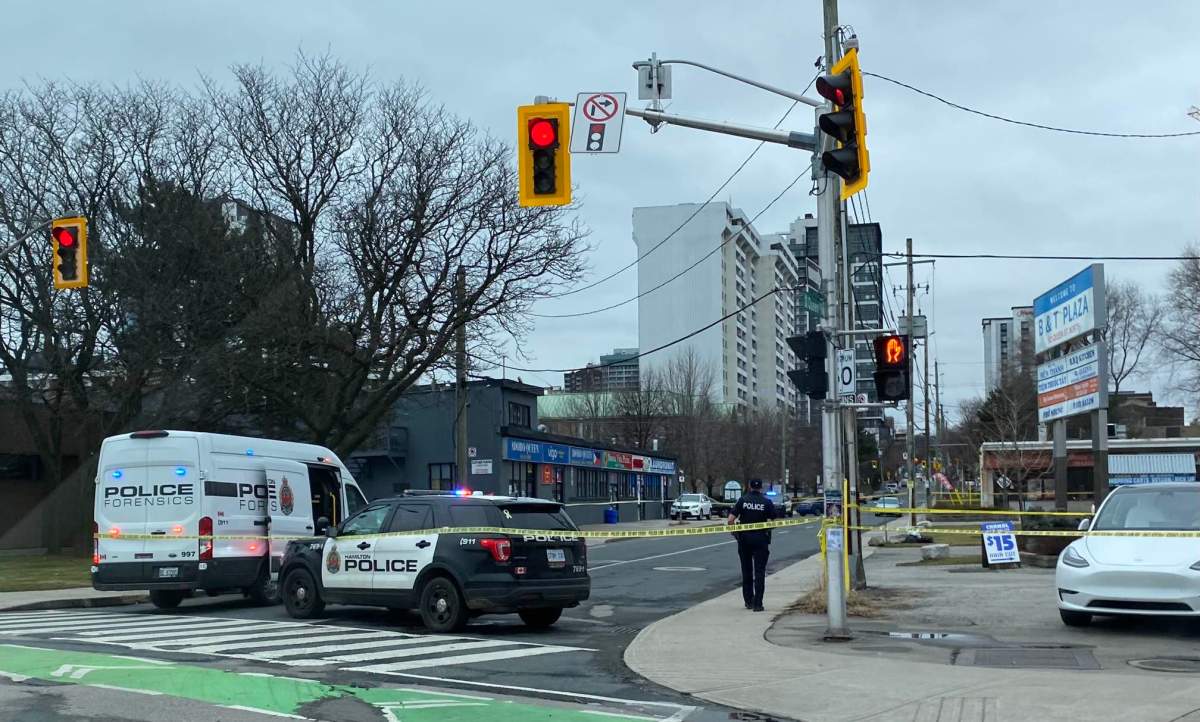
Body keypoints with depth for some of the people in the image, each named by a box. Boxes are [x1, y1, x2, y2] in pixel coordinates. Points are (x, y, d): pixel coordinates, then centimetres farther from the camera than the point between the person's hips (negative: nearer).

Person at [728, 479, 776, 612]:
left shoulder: (743, 500, -2)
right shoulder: (767, 502, -5)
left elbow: (731, 519, -8)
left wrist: (734, 531, 8)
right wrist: (767, 530, 11)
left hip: (744, 538, 2)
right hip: (760, 539, -2)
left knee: (746, 570, 15)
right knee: (759, 572, 1)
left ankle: (748, 601, 22)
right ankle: (757, 603, -6)